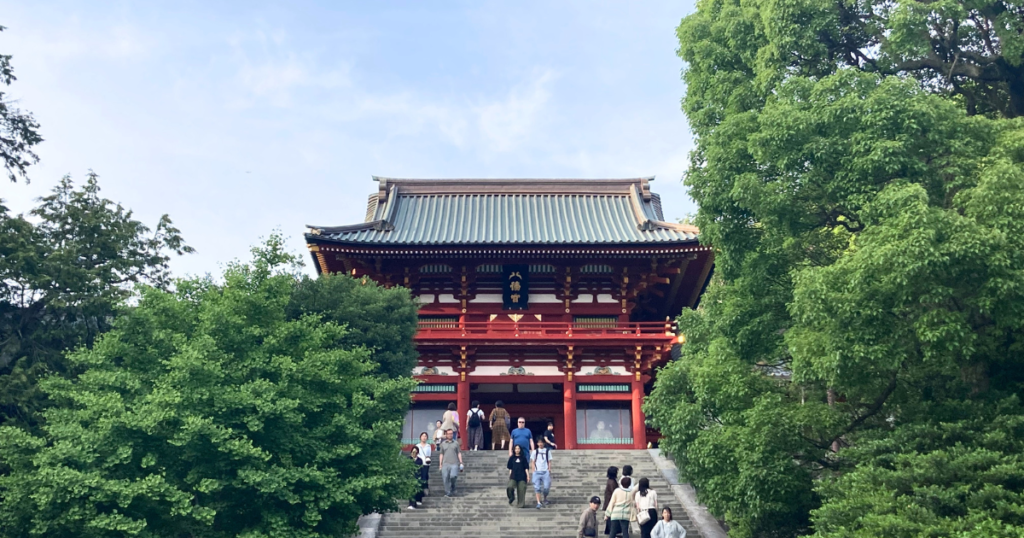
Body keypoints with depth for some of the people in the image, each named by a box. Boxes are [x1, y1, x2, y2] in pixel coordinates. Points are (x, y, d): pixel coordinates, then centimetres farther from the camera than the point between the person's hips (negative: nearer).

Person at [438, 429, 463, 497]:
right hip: (445, 464, 2)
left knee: (453, 476, -19)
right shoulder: (443, 444, 14)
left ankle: (452, 488, 8)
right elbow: (441, 455, 15)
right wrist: (440, 464, 9)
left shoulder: (456, 443, 11)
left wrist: (461, 462, 1)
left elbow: (459, 453, 9)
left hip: (454, 463, -2)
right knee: (446, 479, -3)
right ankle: (447, 493, 7)